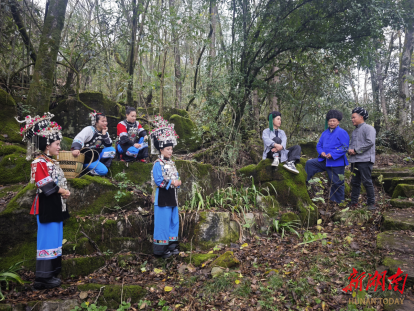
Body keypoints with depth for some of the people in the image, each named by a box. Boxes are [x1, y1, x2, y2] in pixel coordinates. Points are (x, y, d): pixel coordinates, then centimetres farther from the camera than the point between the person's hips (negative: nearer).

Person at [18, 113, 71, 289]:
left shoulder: (51, 162, 15)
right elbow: (44, 185, -22)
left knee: (54, 239, 14)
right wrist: (62, 191, -14)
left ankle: (50, 272, 24)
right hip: (46, 207, -10)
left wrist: (64, 191, 3)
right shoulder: (39, 162, -14)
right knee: (48, 240, -4)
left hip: (55, 206, 10)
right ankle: (43, 278, 6)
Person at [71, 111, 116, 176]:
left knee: (112, 150, -13)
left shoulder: (105, 132, 7)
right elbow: (78, 139, -27)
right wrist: (76, 148, -47)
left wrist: (104, 134, -12)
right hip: (87, 158, -7)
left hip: (96, 156, 7)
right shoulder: (89, 129, -12)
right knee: (103, 171, -22)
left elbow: (109, 146, -3)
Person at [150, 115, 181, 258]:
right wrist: (171, 183, -20)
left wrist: (178, 182, -2)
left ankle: (172, 245, 25)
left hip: (172, 196, 9)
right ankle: (161, 248, 9)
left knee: (174, 221, 13)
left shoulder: (171, 163, 13)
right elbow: (158, 181, -18)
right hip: (162, 197, -8)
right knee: (163, 222, -3)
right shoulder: (158, 164, -12)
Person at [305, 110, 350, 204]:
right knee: (309, 163, -6)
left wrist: (333, 154, -21)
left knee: (337, 183, 1)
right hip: (324, 160, 6)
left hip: (336, 162, -6)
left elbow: (345, 147, -14)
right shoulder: (325, 133, 14)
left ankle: (339, 202, 16)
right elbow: (319, 145, 17)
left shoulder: (342, 133, -7)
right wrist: (321, 152, -5)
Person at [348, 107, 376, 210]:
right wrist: (349, 150, 2)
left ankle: (371, 203, 5)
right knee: (355, 182, 11)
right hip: (354, 160, 8)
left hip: (365, 160, -8)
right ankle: (354, 202, 17)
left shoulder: (368, 128, -6)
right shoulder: (355, 131, 21)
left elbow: (370, 142, -18)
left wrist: (356, 150, -15)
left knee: (367, 181, -5)